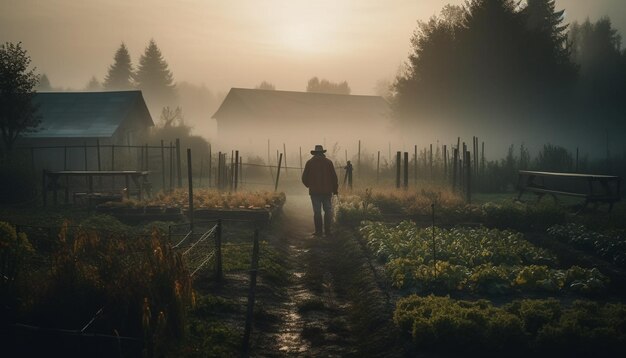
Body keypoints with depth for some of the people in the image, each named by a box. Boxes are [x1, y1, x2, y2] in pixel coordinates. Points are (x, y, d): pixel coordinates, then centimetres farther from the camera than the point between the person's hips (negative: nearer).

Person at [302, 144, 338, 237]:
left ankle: (318, 231, 2)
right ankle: (327, 231, 3)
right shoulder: (328, 162, 2)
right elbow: (334, 177, 2)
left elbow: (304, 178, 4)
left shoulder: (309, 163, 1)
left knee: (317, 211, 2)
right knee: (328, 210, 7)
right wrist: (335, 189, 11)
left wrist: (309, 185, 23)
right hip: (327, 191, 0)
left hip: (314, 191, 0)